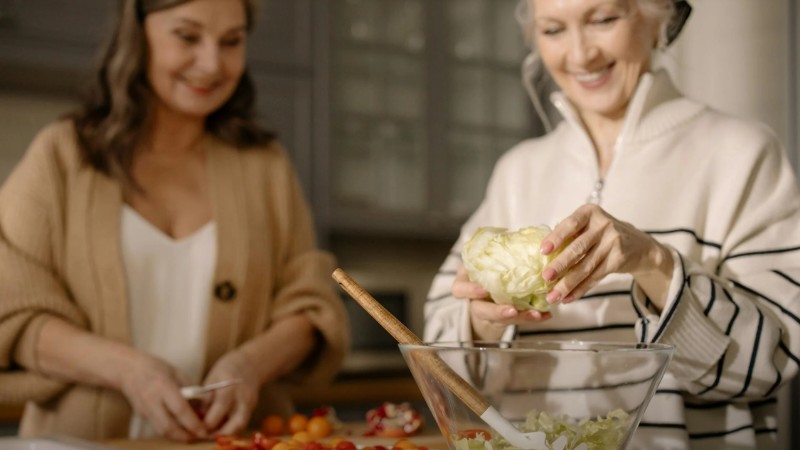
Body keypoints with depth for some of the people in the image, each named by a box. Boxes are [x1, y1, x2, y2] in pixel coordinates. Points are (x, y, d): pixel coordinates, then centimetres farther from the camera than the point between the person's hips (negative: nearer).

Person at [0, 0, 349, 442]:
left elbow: (310, 306, 9)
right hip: (87, 440, -1)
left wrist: (253, 362, -11)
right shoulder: (62, 155, 6)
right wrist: (124, 366, -16)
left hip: (234, 439, 2)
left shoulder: (266, 165, 13)